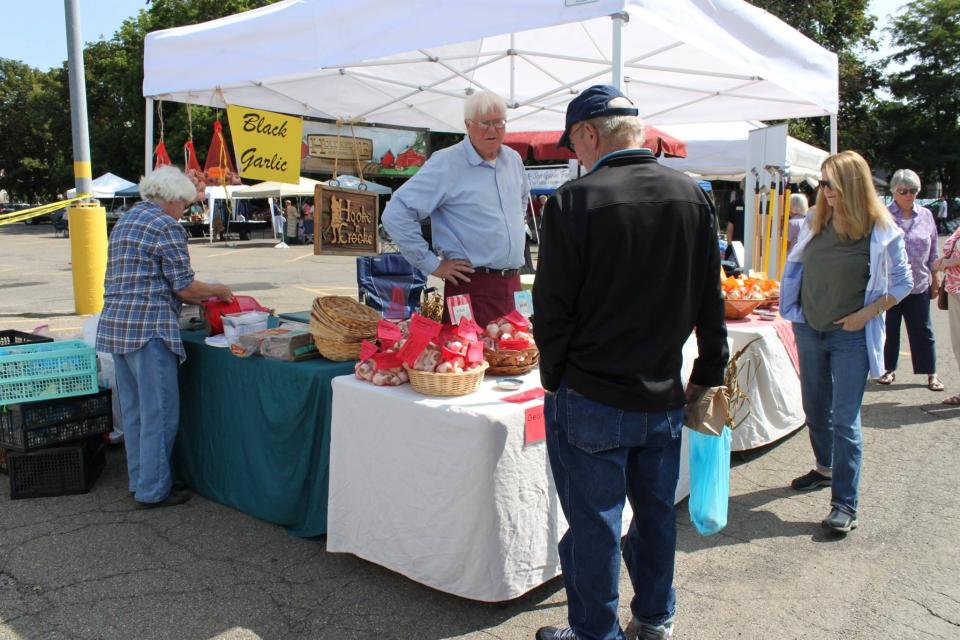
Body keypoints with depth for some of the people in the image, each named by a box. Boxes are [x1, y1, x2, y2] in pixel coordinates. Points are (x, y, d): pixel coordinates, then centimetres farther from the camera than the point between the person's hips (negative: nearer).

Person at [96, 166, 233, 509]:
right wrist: (220, 291, 6)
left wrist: (198, 297, 22)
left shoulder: (125, 220, 18)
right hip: (148, 328, -9)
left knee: (133, 411, 16)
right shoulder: (167, 226, -10)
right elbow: (184, 287, -11)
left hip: (115, 325, 9)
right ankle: (153, 491, 7)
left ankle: (139, 481, 26)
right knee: (160, 412, 0)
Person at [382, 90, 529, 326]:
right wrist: (432, 265, -14)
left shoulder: (513, 159, 11)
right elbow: (396, 214, -16)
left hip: (513, 284, 7)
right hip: (472, 286, -7)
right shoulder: (446, 164, -11)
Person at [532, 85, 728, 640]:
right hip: (664, 396, 6)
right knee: (657, 512, 21)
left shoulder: (575, 201, -16)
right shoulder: (693, 196, 0)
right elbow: (711, 302, 6)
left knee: (594, 523, 9)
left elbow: (552, 309, -13)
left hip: (591, 401, -5)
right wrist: (710, 375, 16)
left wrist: (555, 380, 2)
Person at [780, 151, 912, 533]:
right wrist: (793, 306, 8)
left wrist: (866, 314, -11)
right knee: (815, 409, 18)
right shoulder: (815, 222, 2)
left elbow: (903, 283, -3)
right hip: (809, 330, 5)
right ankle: (826, 469, 39)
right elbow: (795, 264, 17)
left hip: (851, 336, -5)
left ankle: (845, 503, 0)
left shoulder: (880, 230, -10)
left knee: (844, 419, -6)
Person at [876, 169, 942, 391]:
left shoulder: (926, 215, 6)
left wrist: (935, 280, 11)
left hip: (918, 285, 2)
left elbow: (933, 253, 11)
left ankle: (931, 373, 16)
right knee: (889, 329, 9)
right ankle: (889, 369, 23)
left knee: (922, 330, 7)